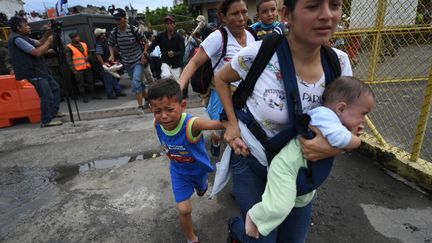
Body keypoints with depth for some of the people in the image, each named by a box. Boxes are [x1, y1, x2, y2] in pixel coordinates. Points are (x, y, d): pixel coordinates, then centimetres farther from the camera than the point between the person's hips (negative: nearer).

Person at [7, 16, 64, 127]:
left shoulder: (22, 37, 14)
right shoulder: (17, 39, -17)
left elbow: (39, 43, 19)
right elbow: (37, 52, -23)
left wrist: (48, 32, 5)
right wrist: (49, 41, -12)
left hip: (39, 70, 11)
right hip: (33, 73, -11)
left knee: (55, 88, 18)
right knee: (47, 96, -11)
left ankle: (53, 112, 27)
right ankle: (46, 121, -2)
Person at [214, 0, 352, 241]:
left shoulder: (339, 62, -12)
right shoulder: (259, 54, -25)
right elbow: (221, 78, -4)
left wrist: (335, 147, -26)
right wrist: (233, 123, -14)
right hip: (251, 160, -4)